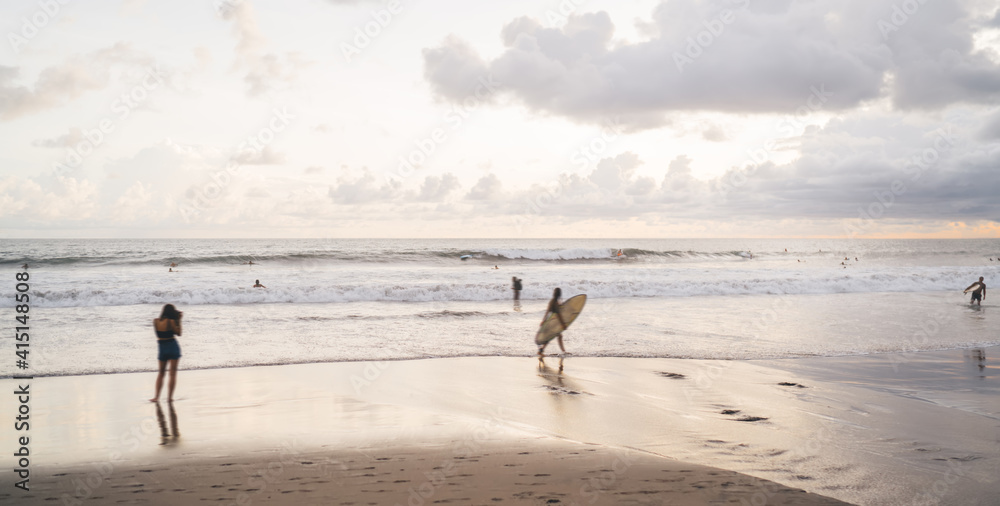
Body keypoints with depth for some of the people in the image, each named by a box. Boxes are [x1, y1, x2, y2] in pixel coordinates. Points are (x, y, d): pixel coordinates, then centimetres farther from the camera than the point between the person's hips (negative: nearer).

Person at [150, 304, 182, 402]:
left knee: (161, 373, 15)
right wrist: (179, 321, -2)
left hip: (162, 347, 4)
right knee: (173, 373, 2)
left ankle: (156, 396, 9)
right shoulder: (171, 321, -13)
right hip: (173, 347, -4)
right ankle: (169, 397, 0)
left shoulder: (155, 321, 0)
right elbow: (178, 333, -5)